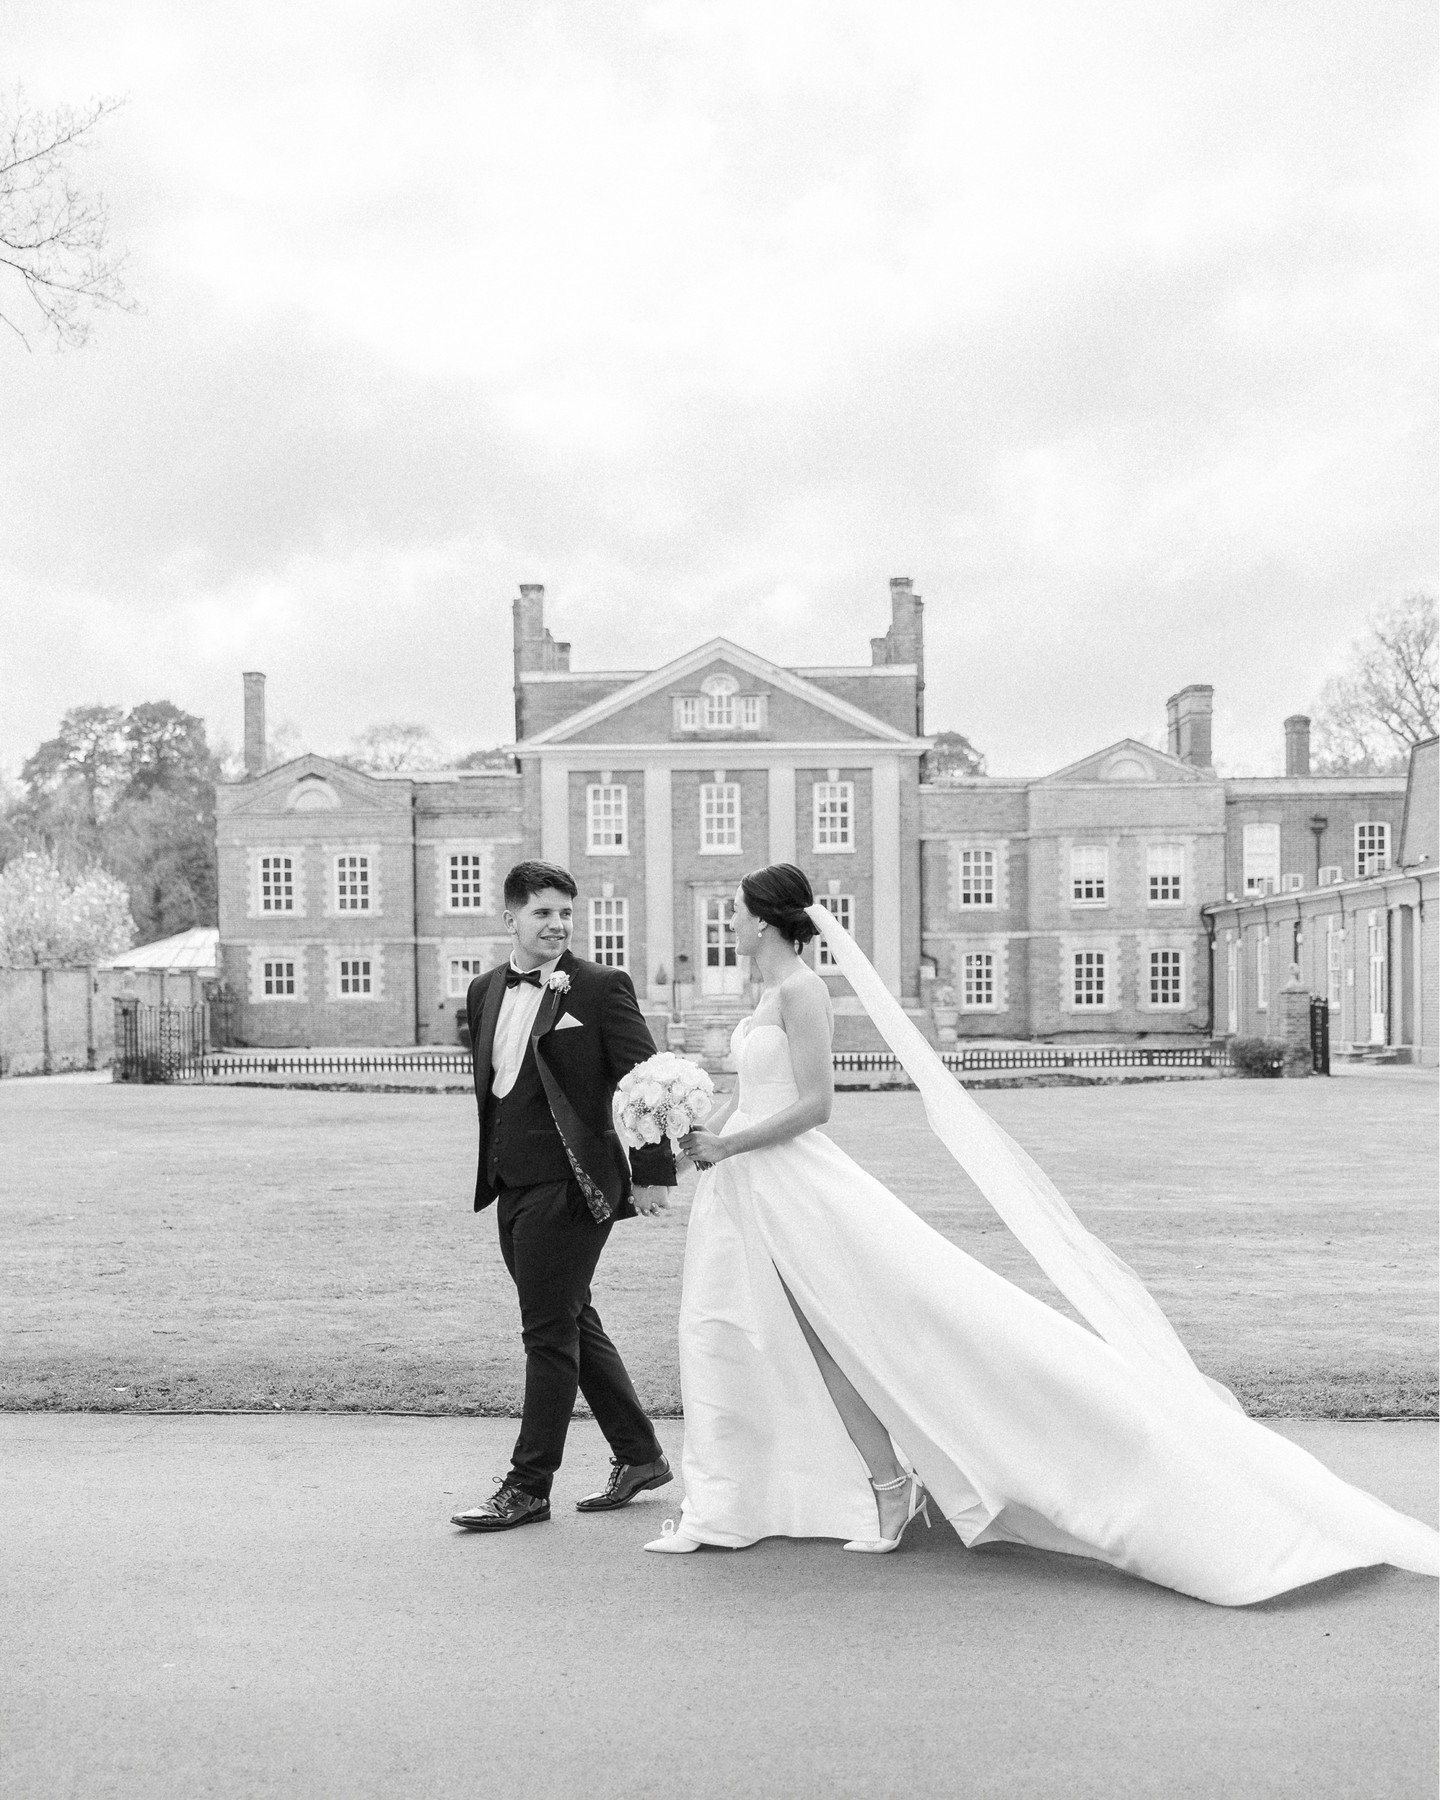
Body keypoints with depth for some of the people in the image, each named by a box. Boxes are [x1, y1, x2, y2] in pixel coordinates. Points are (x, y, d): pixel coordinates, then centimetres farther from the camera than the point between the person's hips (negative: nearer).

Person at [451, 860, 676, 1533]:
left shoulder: (601, 987, -8)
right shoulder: (484, 991, 11)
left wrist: (654, 1172, -13)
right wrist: (489, 1169, 18)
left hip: (568, 1185, -8)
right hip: (512, 1188, 8)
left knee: (550, 1332, -1)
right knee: (572, 1324, 16)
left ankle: (528, 1486, 12)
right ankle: (640, 1456, 31)